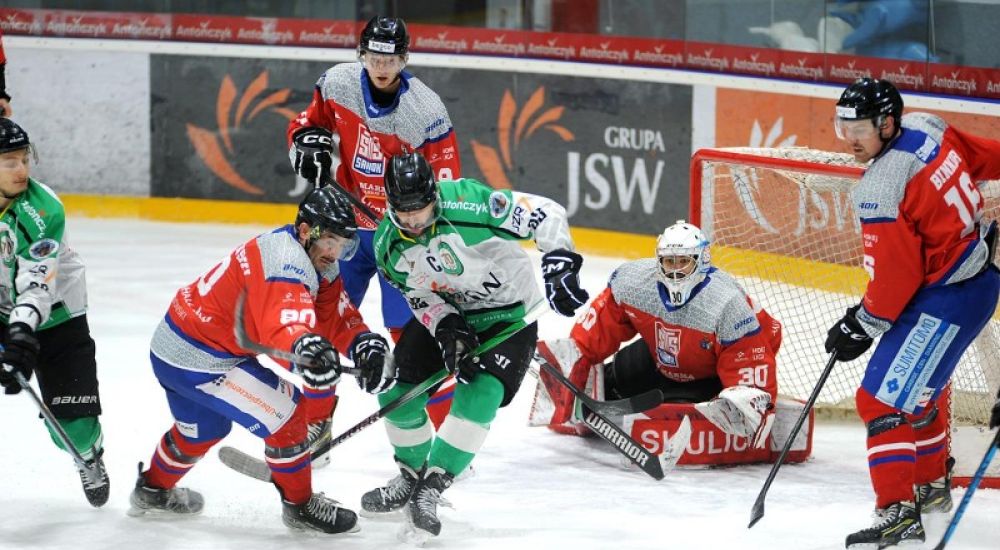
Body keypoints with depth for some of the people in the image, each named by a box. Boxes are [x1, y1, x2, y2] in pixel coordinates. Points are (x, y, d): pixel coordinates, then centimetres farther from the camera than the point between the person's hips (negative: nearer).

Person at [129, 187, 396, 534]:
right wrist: (306, 348, -67)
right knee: (284, 416, -9)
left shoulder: (317, 261, 3)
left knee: (205, 427, 33)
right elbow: (283, 321, -47)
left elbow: (337, 319, -2)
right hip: (198, 360, -11)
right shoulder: (285, 259, -29)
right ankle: (300, 505, 9)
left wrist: (364, 343, -22)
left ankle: (153, 491, 56)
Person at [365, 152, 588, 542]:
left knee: (479, 395, -22)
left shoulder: (469, 204, -31)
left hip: (509, 313, -5)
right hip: (448, 313, 5)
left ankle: (430, 491, -16)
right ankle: (412, 476, 21)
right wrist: (447, 330, -22)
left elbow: (546, 215, -27)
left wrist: (558, 264, -35)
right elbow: (421, 296, -5)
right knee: (396, 387, -2)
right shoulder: (388, 245, -13)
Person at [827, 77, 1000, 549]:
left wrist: (860, 326, -10)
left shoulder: (881, 190, -26)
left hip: (949, 297, -10)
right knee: (918, 384, 28)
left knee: (884, 398, -11)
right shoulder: (926, 128, -2)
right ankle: (932, 485, 44)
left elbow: (896, 276, -22)